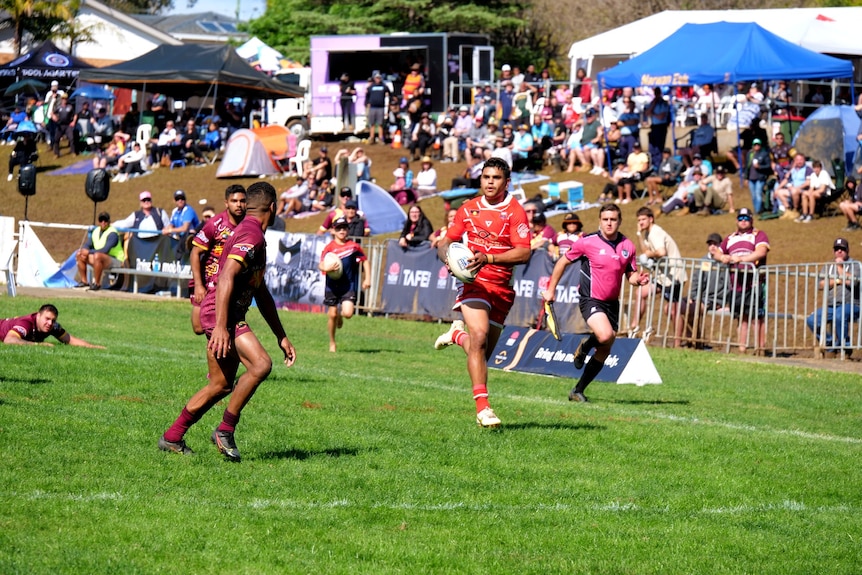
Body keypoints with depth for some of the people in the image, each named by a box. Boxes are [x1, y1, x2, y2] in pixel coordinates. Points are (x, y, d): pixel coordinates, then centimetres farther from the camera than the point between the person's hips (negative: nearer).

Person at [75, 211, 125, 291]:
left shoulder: (112, 233, -18)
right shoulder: (95, 231, 8)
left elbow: (105, 250, -27)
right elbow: (88, 246, 15)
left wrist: (89, 252, -23)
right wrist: (82, 251, -8)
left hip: (116, 260, -9)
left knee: (97, 256, -37)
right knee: (80, 256, 1)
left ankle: (97, 284, -28)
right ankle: (84, 281, 6)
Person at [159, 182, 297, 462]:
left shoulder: (255, 237, 19)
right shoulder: (250, 235, -14)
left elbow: (261, 293, 26)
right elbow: (226, 277, -25)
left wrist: (281, 336, 25)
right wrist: (221, 326, -32)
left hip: (231, 317, 10)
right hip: (220, 313, -10)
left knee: (221, 385, 13)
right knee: (260, 364, -23)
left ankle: (172, 438, 21)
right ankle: (225, 430, -15)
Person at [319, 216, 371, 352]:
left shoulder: (353, 246, 0)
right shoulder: (329, 247, -4)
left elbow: (365, 261, 12)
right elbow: (321, 265, -12)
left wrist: (367, 279, 4)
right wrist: (327, 268, -35)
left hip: (349, 286, 0)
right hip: (332, 286, 0)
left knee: (348, 313, -15)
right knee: (332, 315, 3)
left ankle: (340, 315, 23)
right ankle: (332, 343, 23)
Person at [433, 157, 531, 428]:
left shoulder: (515, 211, -6)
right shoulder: (468, 209, 6)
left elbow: (524, 253, -16)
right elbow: (446, 242, 16)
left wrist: (489, 258, -26)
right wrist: (448, 258, -7)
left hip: (502, 289, 1)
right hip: (474, 282, -1)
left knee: (483, 352, 10)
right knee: (479, 337, -24)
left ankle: (457, 334, 44)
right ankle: (482, 406, -27)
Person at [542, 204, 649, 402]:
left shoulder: (628, 246, 3)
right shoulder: (588, 242, -9)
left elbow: (631, 275, 12)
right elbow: (563, 262, 3)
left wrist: (639, 279, -13)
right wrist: (551, 289, 5)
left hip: (612, 302, 5)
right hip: (591, 299, -5)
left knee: (604, 351, 7)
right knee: (605, 335, -30)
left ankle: (578, 390, 21)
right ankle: (585, 345, 7)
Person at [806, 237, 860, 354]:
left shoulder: (854, 265, 3)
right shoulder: (828, 266, 18)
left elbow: (852, 282, -16)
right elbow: (821, 284, 4)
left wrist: (840, 267, -7)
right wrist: (838, 281, -8)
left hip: (850, 305, -6)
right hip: (830, 307, 6)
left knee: (839, 315, -39)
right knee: (812, 321, -15)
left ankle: (845, 346, -22)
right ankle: (831, 344, 2)